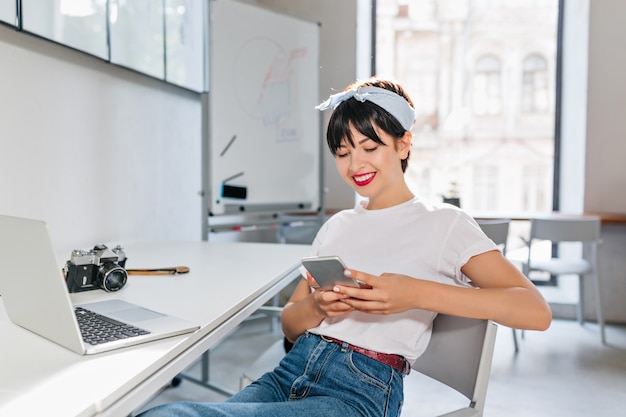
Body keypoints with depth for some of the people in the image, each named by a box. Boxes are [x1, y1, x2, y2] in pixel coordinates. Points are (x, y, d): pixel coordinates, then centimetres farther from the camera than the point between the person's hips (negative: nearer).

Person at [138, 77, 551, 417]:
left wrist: (417, 294, -21)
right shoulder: (337, 226, 17)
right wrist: (318, 305, -7)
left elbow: (536, 311, -10)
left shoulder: (443, 223, 2)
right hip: (292, 370, 5)